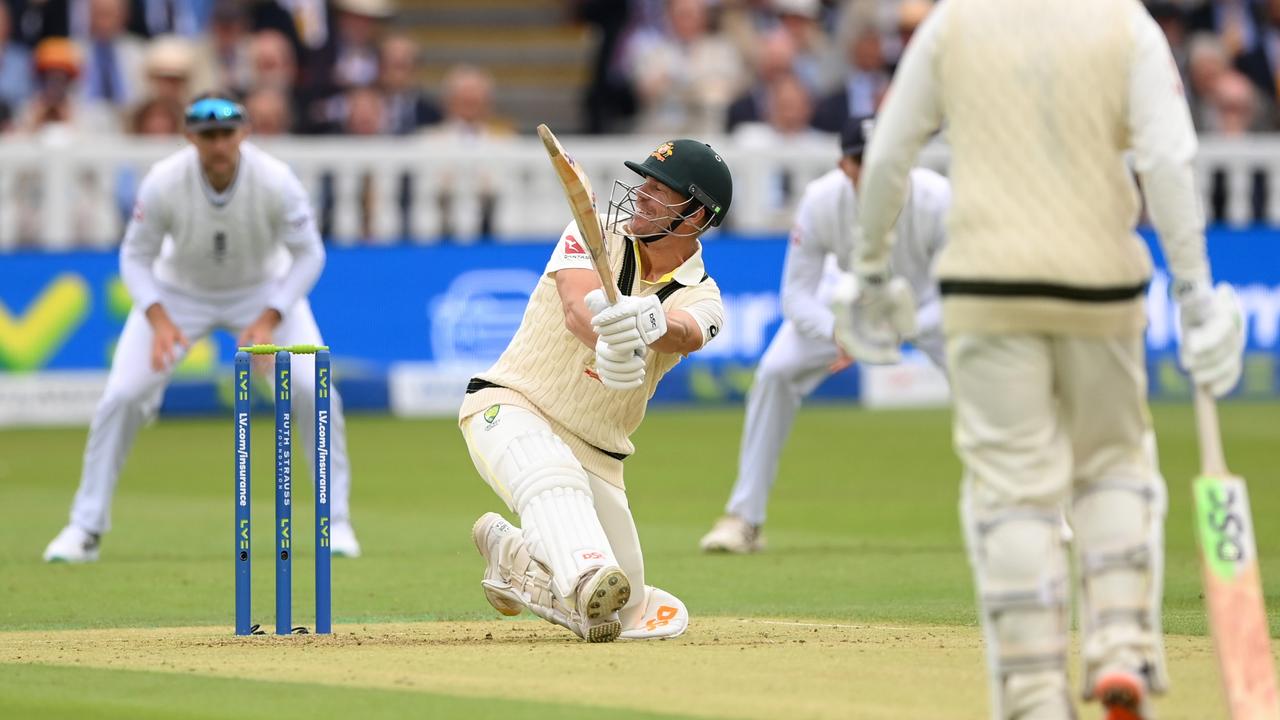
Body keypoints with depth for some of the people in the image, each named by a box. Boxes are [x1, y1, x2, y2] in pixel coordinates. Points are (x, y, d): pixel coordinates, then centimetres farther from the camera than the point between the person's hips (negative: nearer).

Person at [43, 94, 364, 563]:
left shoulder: (275, 181, -29)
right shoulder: (163, 183, -28)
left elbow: (308, 254, -16)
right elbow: (136, 256, -14)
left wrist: (268, 320, -28)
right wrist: (159, 321, -30)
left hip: (264, 290, 0)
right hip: (178, 291, 0)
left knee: (314, 393, -15)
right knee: (122, 397, -13)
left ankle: (335, 521, 3)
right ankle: (85, 529, 1)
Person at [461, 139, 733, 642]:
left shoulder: (701, 298, -3)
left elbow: (688, 334, -29)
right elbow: (578, 308, -25)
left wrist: (650, 323, -55)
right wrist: (606, 346, -48)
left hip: (597, 453, 3)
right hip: (511, 406, -3)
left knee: (638, 617, 2)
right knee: (555, 477, -38)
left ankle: (510, 552, 25)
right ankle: (587, 578, -63)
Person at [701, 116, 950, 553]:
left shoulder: (937, 200, -36)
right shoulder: (821, 202, -32)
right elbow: (796, 294, -26)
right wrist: (838, 330, -47)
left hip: (928, 302, -1)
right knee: (775, 372, -16)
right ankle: (743, 519, -5)